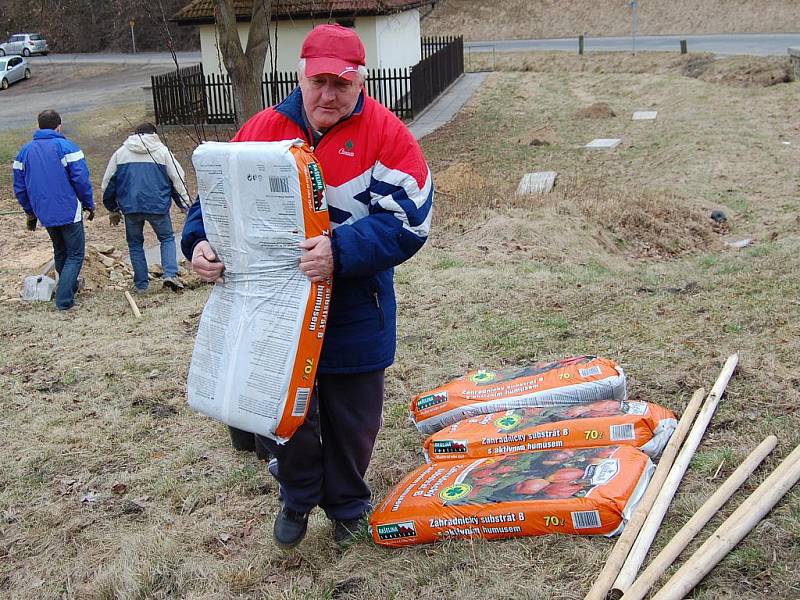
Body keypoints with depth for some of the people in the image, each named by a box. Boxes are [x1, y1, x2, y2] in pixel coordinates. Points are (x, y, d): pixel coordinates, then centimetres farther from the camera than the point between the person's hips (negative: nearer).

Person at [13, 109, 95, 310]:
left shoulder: (25, 151, 7)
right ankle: (64, 298, -7)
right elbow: (81, 180, -14)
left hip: (44, 214, 6)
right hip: (69, 212, -6)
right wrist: (89, 204, -1)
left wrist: (30, 213, 20)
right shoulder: (66, 147, -10)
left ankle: (70, 287, 38)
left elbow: (19, 188, 11)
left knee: (60, 252, 23)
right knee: (75, 255, 3)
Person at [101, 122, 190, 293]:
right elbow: (177, 179, 3)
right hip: (158, 206, -1)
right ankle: (170, 274, -3)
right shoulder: (162, 151, 4)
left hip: (130, 207, 1)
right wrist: (185, 205, 10)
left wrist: (113, 209, 22)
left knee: (135, 244, 15)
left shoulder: (121, 153, 10)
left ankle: (141, 284, 15)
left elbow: (108, 183, 13)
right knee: (167, 238, 16)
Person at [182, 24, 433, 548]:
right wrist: (202, 242, -17)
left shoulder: (385, 135, -11)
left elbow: (407, 221, -20)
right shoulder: (264, 130, -1)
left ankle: (347, 504, 41)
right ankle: (298, 496, 41)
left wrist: (340, 252, -34)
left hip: (355, 312, -2)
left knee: (351, 417, 15)